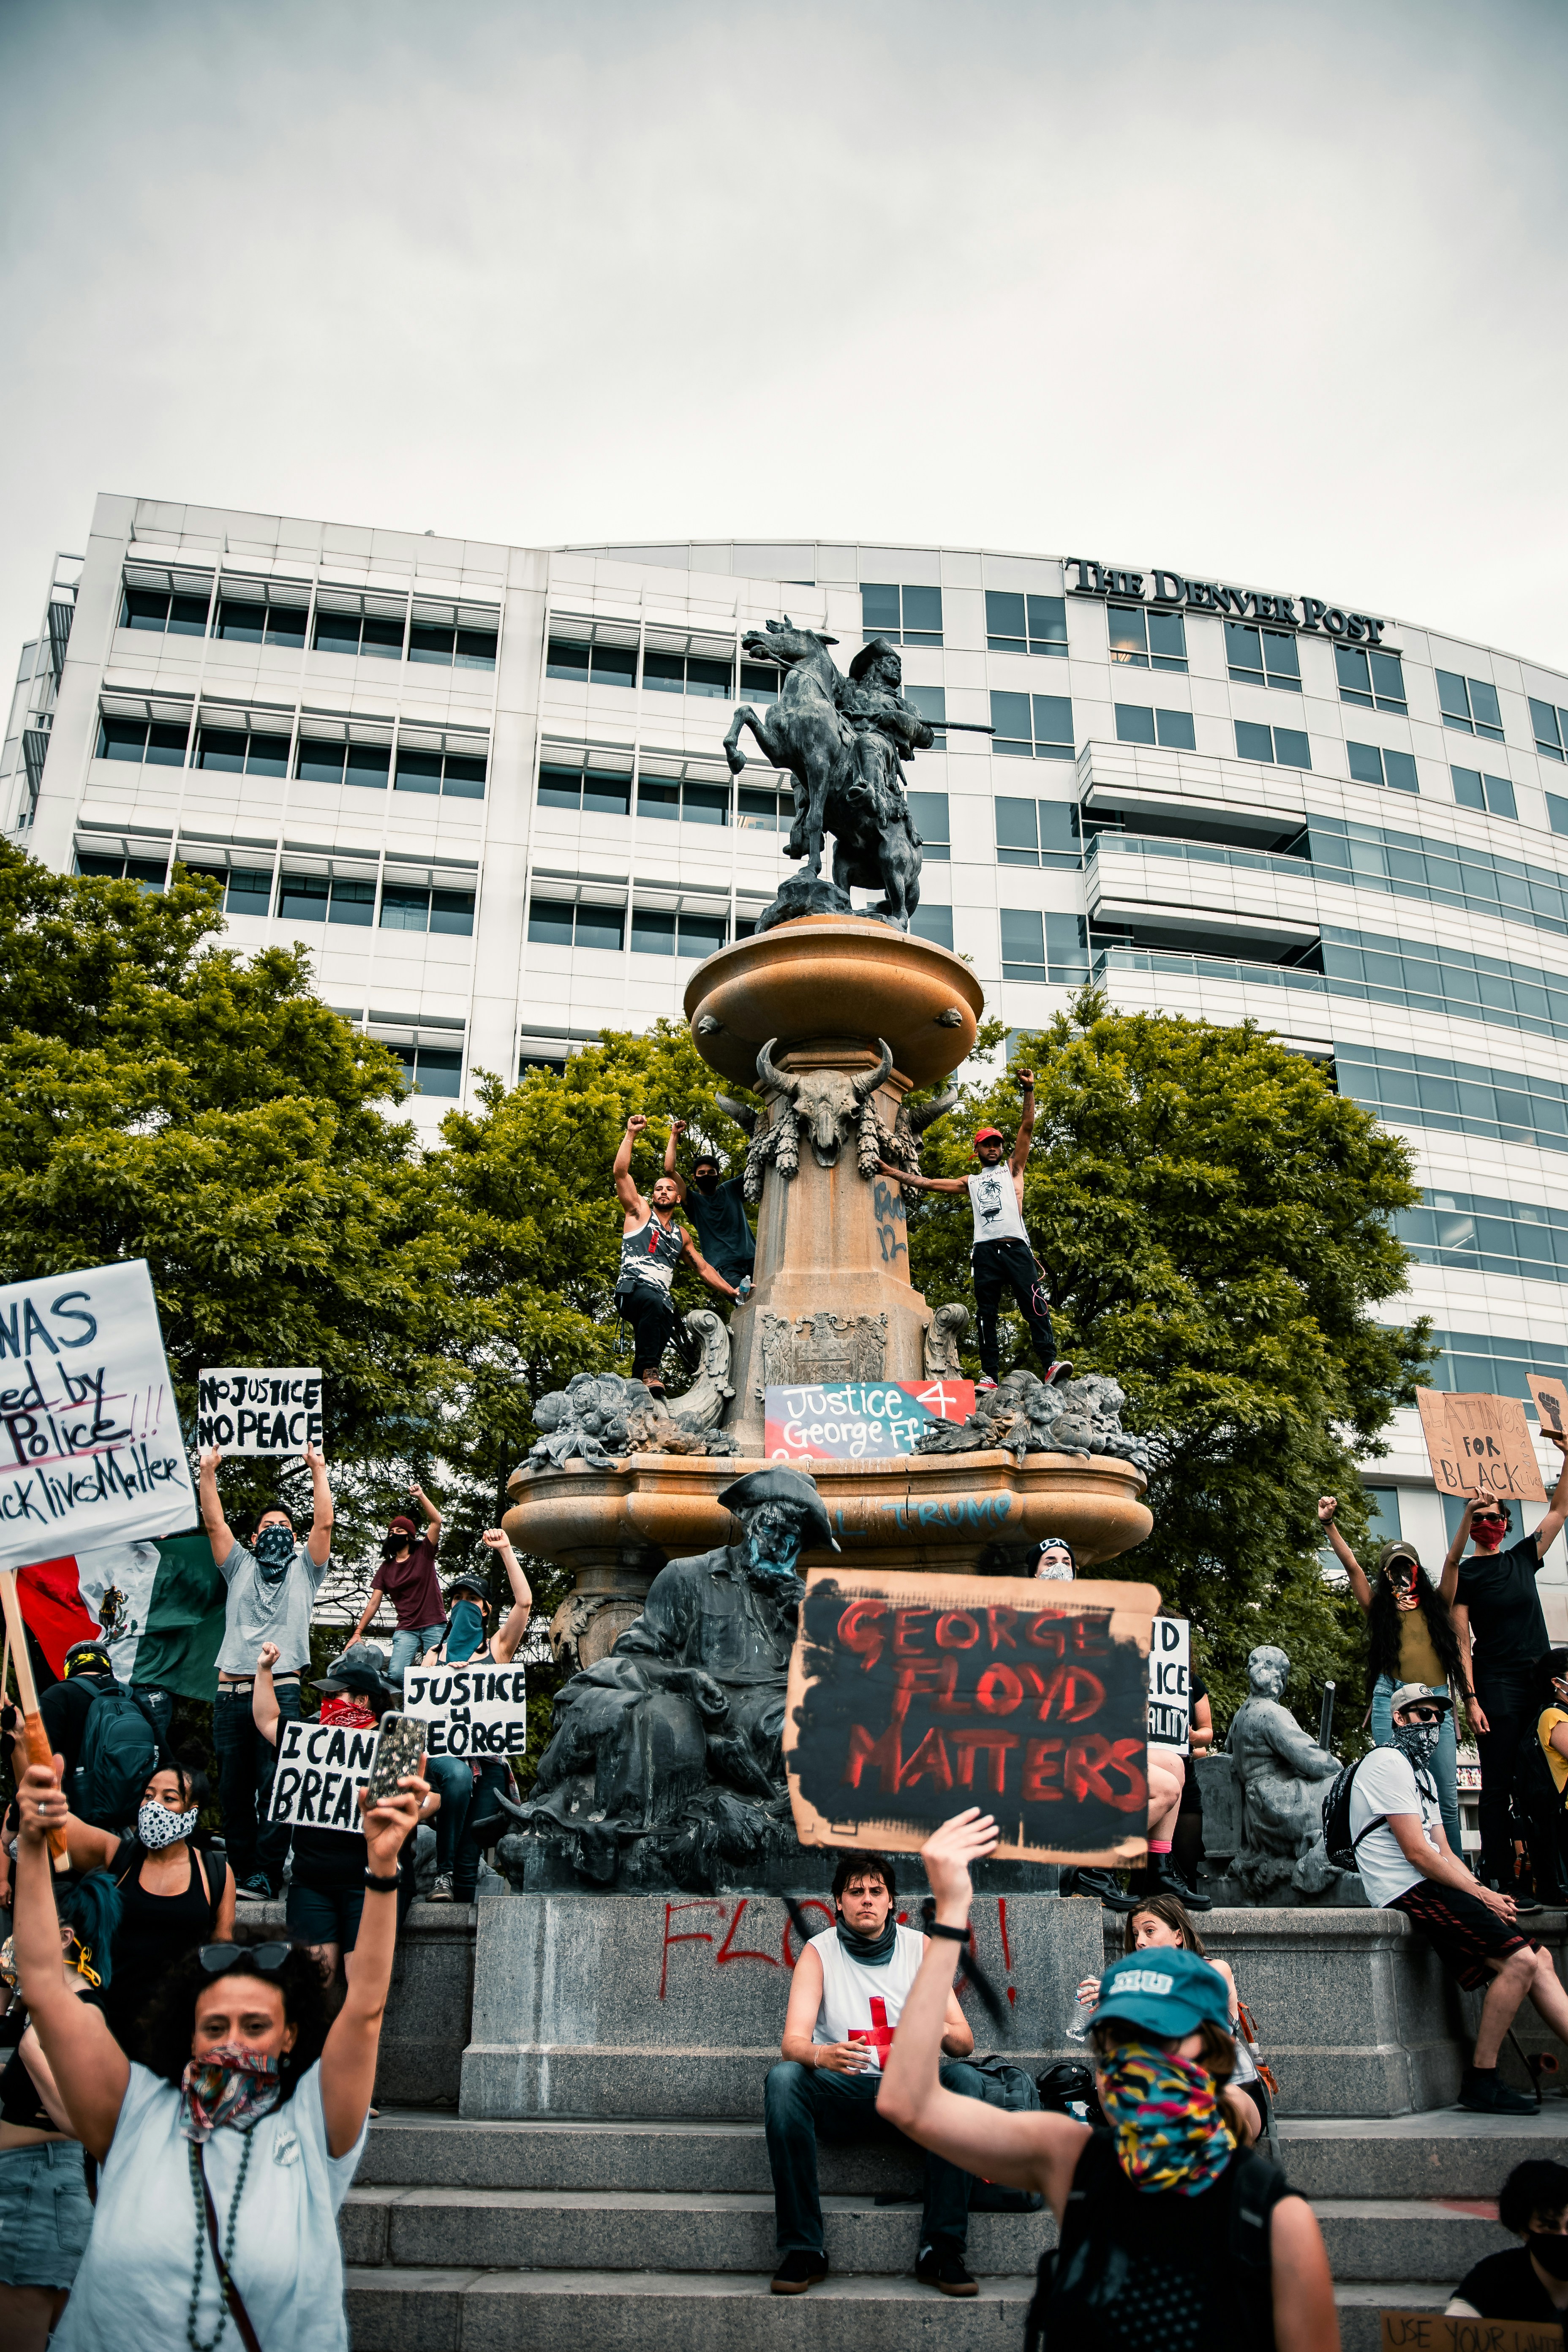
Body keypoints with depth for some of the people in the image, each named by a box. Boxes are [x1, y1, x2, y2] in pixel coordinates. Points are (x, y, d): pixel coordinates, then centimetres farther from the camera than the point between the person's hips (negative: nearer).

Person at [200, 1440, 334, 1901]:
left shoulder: (304, 1569, 17)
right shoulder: (240, 1567, 21)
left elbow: (324, 1524, 6)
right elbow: (214, 1523, 12)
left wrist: (318, 1470, 4)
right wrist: (208, 1470, 7)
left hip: (280, 1693, -2)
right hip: (230, 1694, 3)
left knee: (275, 1790, -7)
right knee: (233, 1792, 4)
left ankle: (266, 1877, -3)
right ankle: (242, 1874, 13)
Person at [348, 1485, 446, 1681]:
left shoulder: (424, 1553, 5)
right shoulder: (386, 1568, 13)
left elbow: (436, 1521, -7)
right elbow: (374, 1602, 11)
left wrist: (421, 1496, -12)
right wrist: (358, 1632, 4)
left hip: (435, 1626, -2)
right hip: (406, 1630, 2)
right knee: (397, 1675, -16)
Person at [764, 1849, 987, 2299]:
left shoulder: (921, 1949, 2)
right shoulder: (819, 1953, 0)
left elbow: (965, 2042, -1)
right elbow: (792, 2041, -11)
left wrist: (945, 2034, -27)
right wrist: (820, 2055, -36)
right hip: (841, 2095, -1)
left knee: (966, 2079, -28)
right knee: (783, 2077, -30)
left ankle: (942, 2249, -25)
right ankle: (802, 2249, -25)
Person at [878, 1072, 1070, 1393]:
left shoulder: (1012, 1170, 19)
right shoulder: (970, 1183, 26)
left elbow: (1027, 1129, 11)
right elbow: (928, 1183, 27)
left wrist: (1029, 1091, 2)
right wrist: (893, 1172, 25)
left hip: (1016, 1248, -3)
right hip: (985, 1251, 3)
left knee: (1035, 1306, -13)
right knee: (986, 1315, -1)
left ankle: (1051, 1363, -20)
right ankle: (990, 1375, -2)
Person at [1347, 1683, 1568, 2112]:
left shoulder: (1420, 1772, 24)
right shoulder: (1389, 1763, -10)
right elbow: (1418, 1854, -16)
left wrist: (1487, 1894, 1)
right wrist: (1481, 1895, -9)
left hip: (1433, 1888, 10)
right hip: (1410, 1893, -10)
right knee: (1520, 1961, -18)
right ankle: (1480, 2080, -10)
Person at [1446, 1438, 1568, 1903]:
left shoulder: (1523, 1558, 14)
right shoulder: (1464, 1574, 1)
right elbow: (1461, 1643, -4)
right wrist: (1471, 1699, -12)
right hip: (1495, 1685, -5)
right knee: (1499, 1786, -6)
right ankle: (1502, 1882, -6)